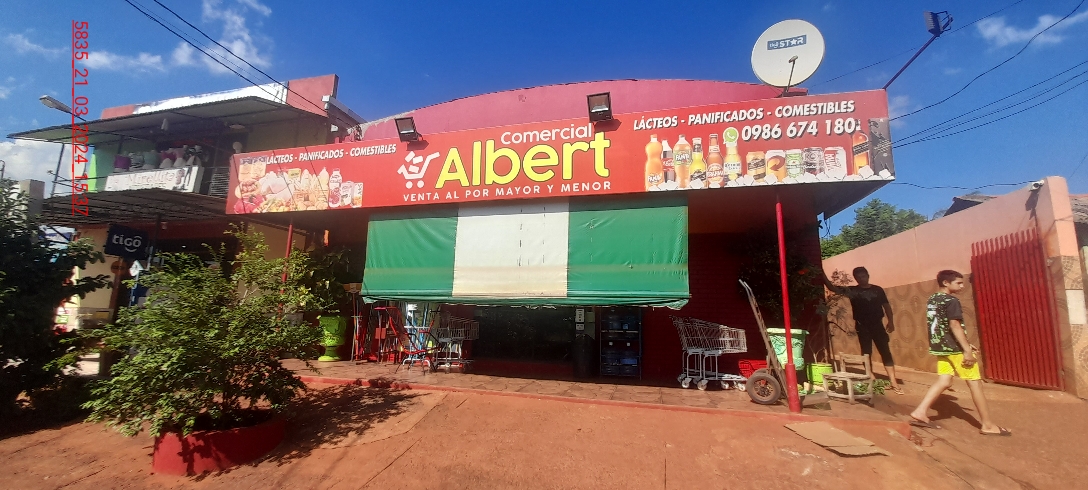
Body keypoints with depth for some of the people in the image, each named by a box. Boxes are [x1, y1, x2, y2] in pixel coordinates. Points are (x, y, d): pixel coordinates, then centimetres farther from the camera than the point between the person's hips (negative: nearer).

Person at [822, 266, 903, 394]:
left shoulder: (877, 289, 5)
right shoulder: (852, 290, 0)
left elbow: (886, 305, 9)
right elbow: (833, 288, -8)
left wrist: (891, 321, 2)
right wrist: (824, 277, -20)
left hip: (877, 325, 1)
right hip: (862, 326, -1)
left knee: (886, 352, 1)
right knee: (866, 353, 6)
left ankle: (894, 383, 5)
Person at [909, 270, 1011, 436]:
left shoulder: (932, 300, 13)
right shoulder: (951, 301, -13)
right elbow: (955, 326, -20)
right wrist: (967, 350, -19)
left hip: (940, 347, 8)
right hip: (954, 349, -8)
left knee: (943, 382, 7)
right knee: (975, 383, 4)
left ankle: (920, 412, -2)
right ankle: (988, 425, 13)